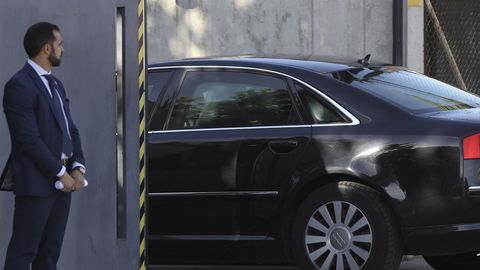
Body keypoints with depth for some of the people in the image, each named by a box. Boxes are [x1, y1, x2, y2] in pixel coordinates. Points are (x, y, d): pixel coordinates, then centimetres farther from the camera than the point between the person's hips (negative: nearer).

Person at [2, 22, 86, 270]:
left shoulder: (55, 84, 18)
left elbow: (70, 129, 17)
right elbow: (29, 139, -17)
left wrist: (77, 167, 1)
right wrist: (61, 173, -14)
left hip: (63, 180, 9)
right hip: (36, 182, -9)